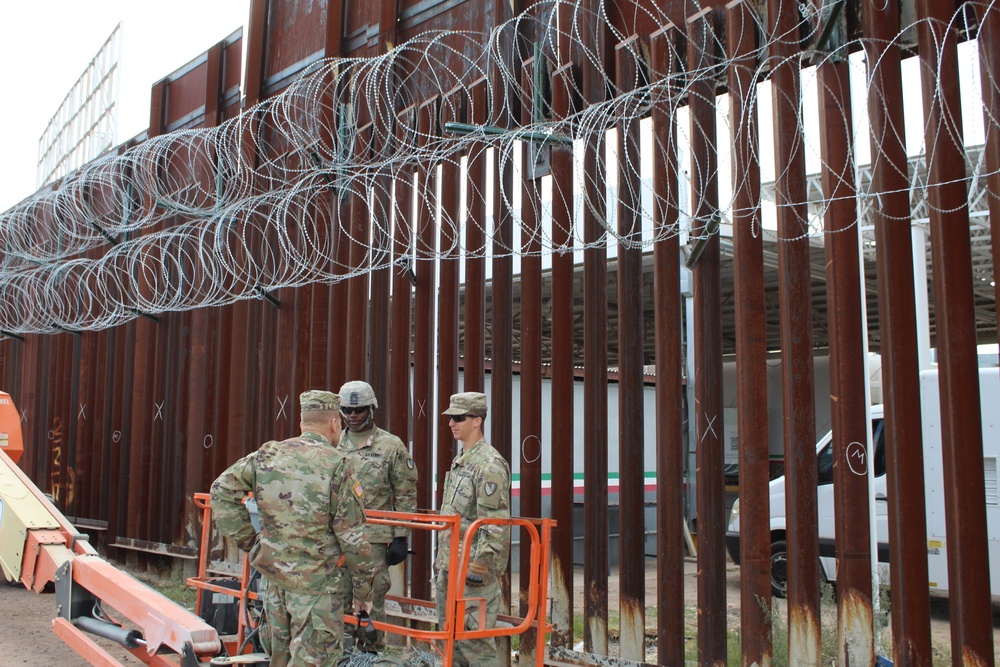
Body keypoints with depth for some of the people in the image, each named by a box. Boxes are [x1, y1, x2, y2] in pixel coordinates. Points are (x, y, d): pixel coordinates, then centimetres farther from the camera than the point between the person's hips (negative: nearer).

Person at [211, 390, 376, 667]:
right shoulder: (337, 465, -13)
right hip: (315, 582, -6)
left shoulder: (267, 455, 2)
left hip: (273, 576, 6)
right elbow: (352, 537, -11)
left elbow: (222, 489, 1)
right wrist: (363, 592, -1)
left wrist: (247, 540, 5)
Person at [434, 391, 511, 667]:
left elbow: (495, 524, -20)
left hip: (472, 570, -10)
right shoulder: (459, 461, 15)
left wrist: (479, 566, -22)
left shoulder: (489, 464, -15)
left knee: (474, 639, -6)